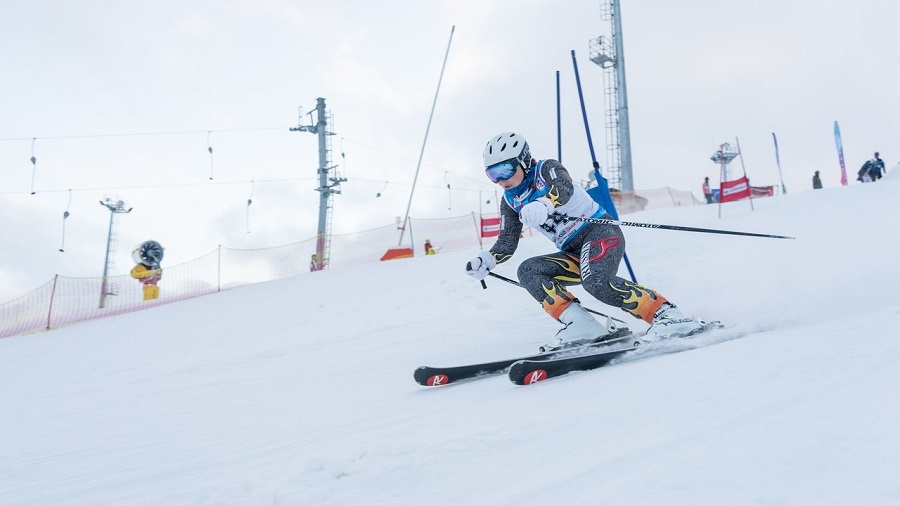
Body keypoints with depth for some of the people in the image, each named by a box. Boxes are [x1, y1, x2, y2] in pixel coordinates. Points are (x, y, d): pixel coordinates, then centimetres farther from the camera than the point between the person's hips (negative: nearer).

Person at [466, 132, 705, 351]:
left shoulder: (547, 169, -5)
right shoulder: (510, 201, 13)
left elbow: (564, 189, -28)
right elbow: (507, 243, 14)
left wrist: (543, 204, -51)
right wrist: (485, 261, -6)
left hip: (600, 231, -7)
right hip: (575, 254, 7)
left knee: (596, 282, -34)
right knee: (528, 271, -14)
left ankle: (665, 313, -24)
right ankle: (581, 325, -22)